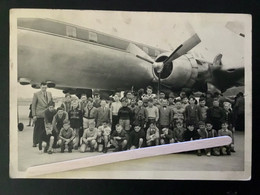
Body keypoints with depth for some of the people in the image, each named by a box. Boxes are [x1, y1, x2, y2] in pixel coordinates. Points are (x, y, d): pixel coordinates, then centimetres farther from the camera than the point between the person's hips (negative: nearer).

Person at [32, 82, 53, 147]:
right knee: (37, 129, 2)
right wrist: (34, 115, -6)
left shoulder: (49, 94, 11)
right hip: (39, 115, -3)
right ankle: (35, 142, 13)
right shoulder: (36, 94, -2)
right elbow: (33, 105, -2)